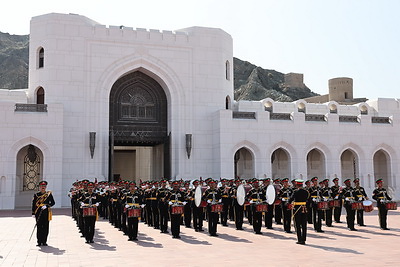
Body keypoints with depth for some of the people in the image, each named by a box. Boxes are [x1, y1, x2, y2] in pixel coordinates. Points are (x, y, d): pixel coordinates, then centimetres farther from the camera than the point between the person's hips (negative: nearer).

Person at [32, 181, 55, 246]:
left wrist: (46, 206, -15)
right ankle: (39, 242, 6)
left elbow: (53, 202, 1)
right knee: (39, 227, 0)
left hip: (46, 213, 0)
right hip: (38, 213, 0)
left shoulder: (49, 194, 5)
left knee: (45, 227, 2)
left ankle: (44, 241, 10)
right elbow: (33, 204, 6)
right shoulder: (36, 195, 6)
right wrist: (33, 213, 0)